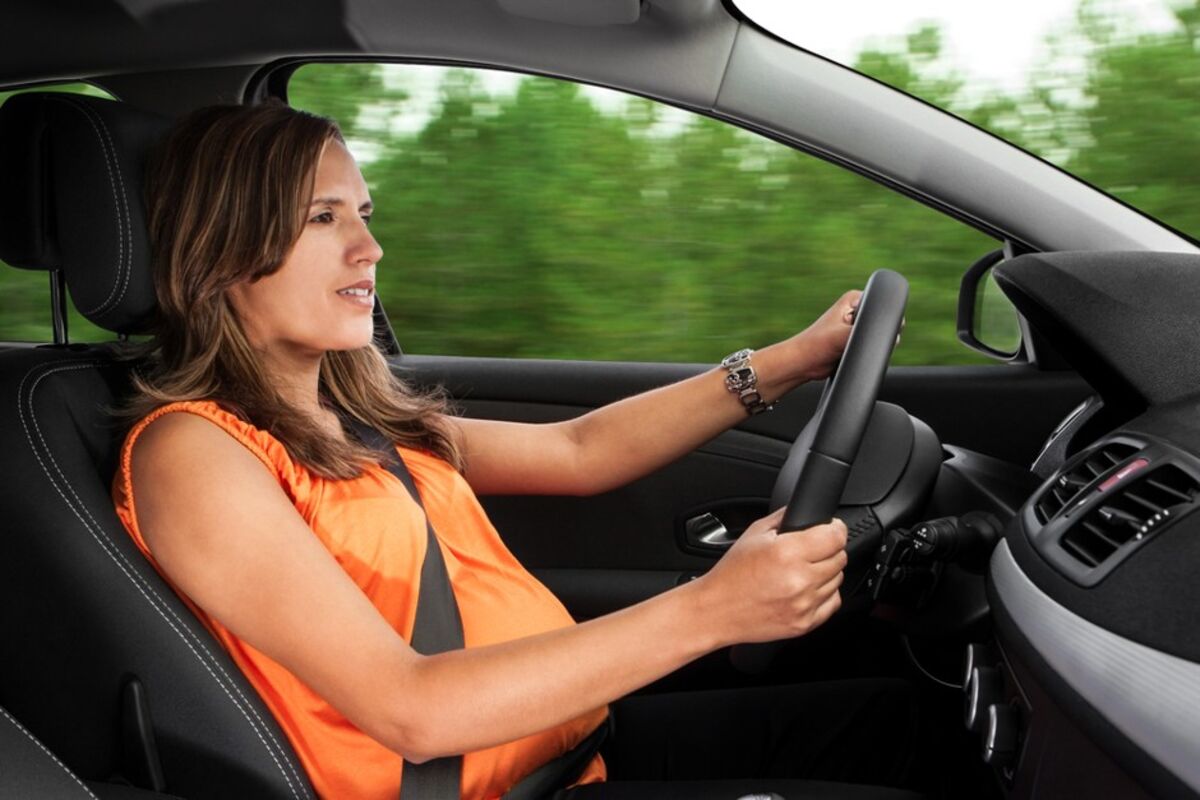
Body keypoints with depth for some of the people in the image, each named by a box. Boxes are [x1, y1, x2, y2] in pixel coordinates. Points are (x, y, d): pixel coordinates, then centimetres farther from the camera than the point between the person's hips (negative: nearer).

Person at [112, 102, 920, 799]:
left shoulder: (361, 420, 12)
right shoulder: (190, 450, -14)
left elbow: (576, 451, 19)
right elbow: (407, 709, -24)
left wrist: (791, 361, 16)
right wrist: (706, 611, -29)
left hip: (588, 734, 8)